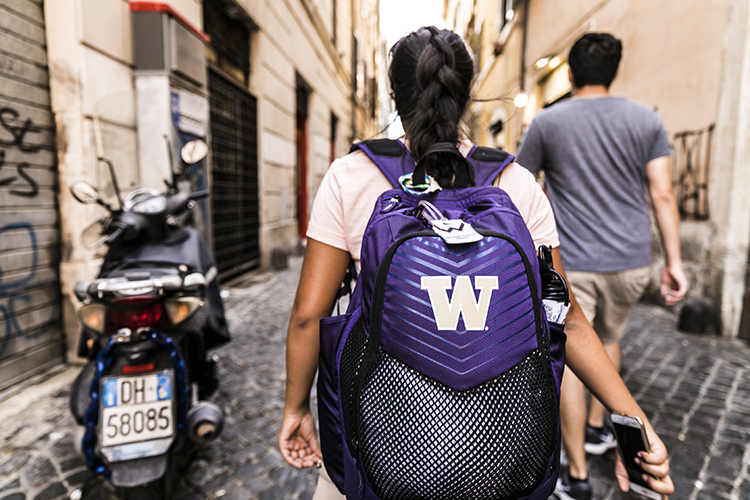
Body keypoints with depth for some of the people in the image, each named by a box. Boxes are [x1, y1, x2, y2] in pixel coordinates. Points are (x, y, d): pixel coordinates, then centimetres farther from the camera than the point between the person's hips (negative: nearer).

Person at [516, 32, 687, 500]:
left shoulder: (547, 122, -1)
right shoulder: (647, 119, 4)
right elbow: (663, 195, -1)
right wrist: (674, 261, 3)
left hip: (570, 264, -4)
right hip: (632, 262, 4)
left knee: (568, 361, 4)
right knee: (608, 339, 27)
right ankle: (596, 428, 41)